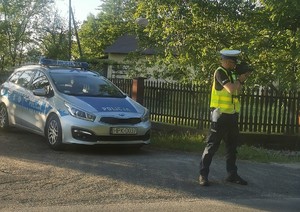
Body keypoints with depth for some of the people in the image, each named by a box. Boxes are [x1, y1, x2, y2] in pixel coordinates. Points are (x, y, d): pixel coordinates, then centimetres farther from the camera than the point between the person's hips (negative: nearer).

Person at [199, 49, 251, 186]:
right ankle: (203, 174, 1)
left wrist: (242, 80, 1)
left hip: (232, 114, 8)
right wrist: (240, 80, -6)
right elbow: (231, 89, -23)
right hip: (220, 114, -8)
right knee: (212, 145, -4)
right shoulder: (220, 72, -12)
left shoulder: (232, 73, 13)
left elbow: (237, 90, 15)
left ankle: (232, 174, 22)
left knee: (232, 146, 13)